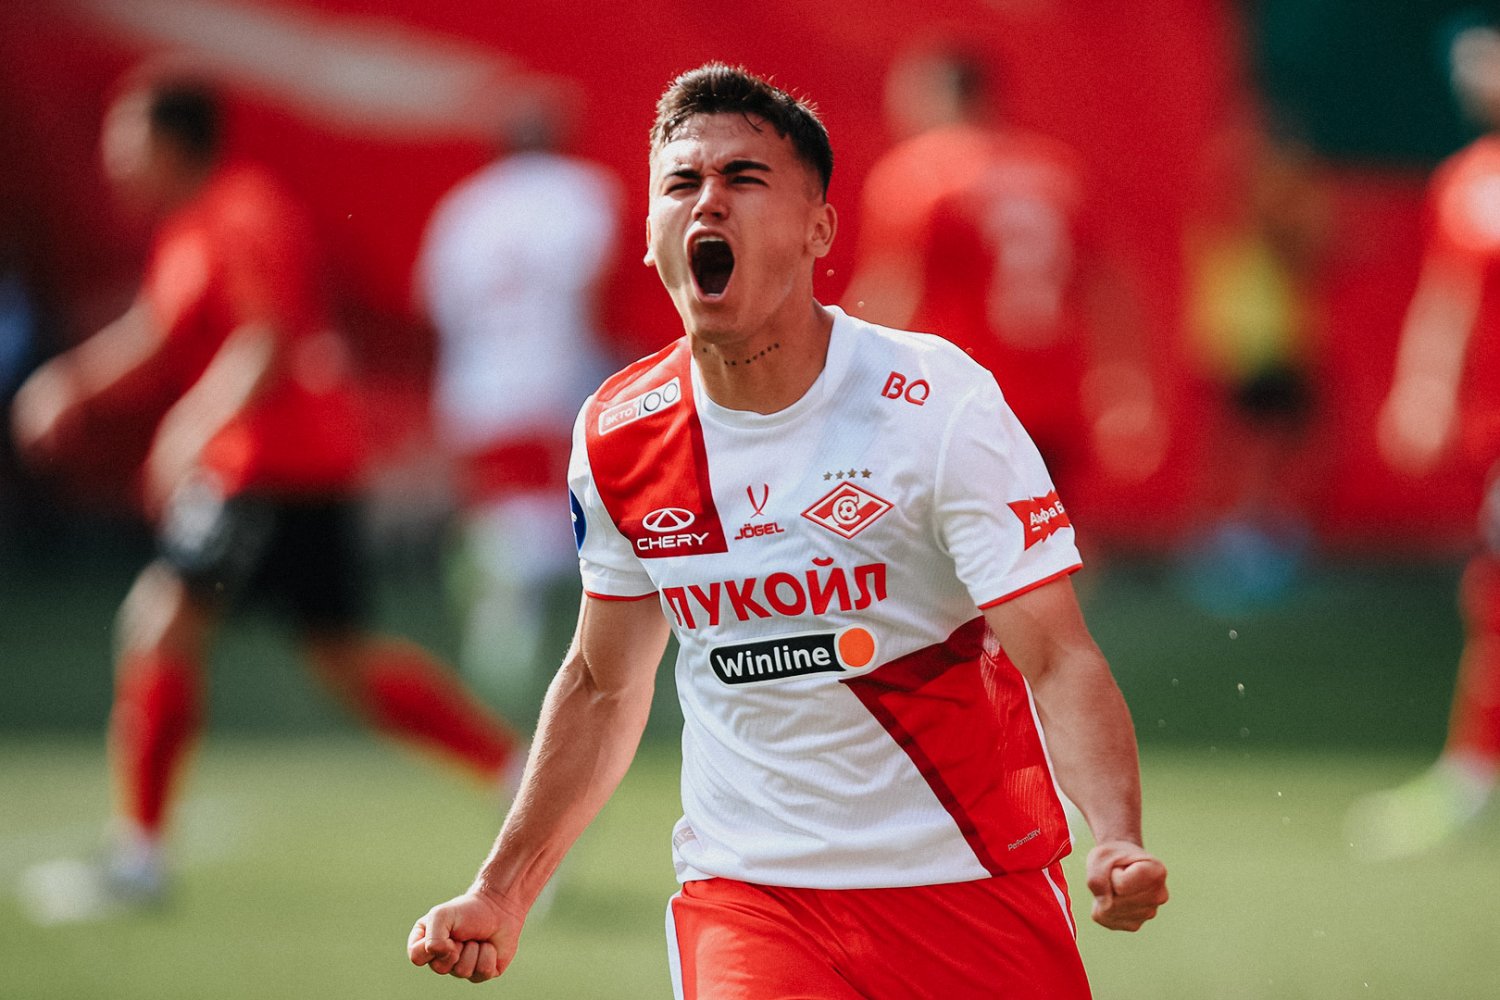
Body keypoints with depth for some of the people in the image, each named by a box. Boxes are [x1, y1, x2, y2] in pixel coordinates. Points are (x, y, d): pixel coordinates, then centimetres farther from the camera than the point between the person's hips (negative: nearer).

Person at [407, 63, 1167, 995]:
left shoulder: (939, 403, -12)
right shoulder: (618, 437, 0)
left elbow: (1059, 661, -16)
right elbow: (605, 682, 16)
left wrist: (1120, 842, -34)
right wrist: (502, 896, 13)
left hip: (974, 884, -1)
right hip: (747, 893, 1)